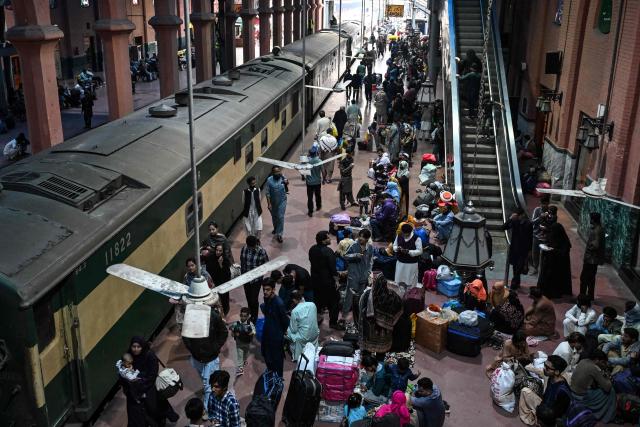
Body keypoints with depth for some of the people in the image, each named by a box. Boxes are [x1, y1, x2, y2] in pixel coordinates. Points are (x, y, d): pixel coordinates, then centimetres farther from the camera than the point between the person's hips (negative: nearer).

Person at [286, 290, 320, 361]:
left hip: (303, 338, -6)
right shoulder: (312, 304, -4)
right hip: (315, 334, 6)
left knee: (288, 331, 17)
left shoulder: (295, 311, -18)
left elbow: (294, 330, -11)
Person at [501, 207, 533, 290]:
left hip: (523, 249, -4)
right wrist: (510, 218, -21)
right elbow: (504, 227, -10)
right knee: (515, 266, 12)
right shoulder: (514, 221, -2)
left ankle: (514, 283, 0)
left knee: (519, 267, -6)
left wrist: (529, 250, -5)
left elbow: (530, 238, -5)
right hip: (514, 247, 4)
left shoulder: (528, 224, -10)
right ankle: (517, 283, 25)